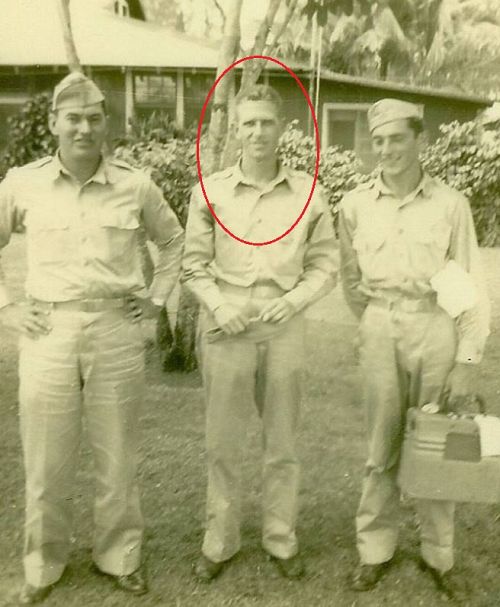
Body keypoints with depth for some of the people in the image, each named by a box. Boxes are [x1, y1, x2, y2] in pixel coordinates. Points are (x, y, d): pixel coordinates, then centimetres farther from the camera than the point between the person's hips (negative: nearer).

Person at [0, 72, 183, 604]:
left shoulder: (135, 186, 1)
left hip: (117, 331, 0)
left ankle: (120, 556, 32)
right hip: (48, 332, 0)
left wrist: (156, 298, 9)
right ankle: (43, 564, 31)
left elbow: (172, 240, 16)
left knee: (117, 455, 11)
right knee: (46, 460, 9)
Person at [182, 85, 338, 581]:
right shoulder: (210, 191, 0)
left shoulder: (307, 192, 1)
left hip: (284, 326, 1)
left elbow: (325, 265, 4)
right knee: (222, 441, 8)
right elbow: (193, 263, 3)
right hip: (225, 327, 0)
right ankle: (219, 542, 26)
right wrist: (218, 304, -12)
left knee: (282, 441, 11)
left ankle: (282, 541, 29)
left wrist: (294, 300, -12)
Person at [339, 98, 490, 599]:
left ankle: (437, 553, 29)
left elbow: (471, 287, -3)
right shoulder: (355, 204, 0)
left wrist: (467, 360, -7)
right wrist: (376, 325, 13)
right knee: (382, 444, 11)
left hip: (436, 327, -1)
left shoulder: (450, 204, -5)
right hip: (380, 330, 1)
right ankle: (375, 549, 27)